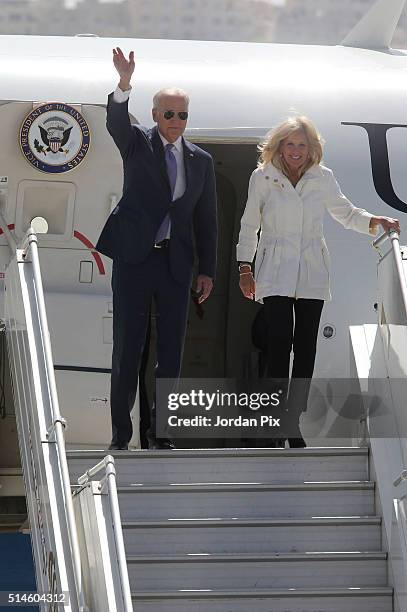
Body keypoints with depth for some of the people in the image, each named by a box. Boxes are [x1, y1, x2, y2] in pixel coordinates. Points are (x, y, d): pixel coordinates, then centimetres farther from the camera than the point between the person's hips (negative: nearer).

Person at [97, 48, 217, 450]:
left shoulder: (201, 161, 10)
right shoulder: (137, 144, 2)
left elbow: (206, 219, 12)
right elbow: (116, 122, -20)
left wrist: (207, 270, 7)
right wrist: (124, 84, -40)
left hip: (176, 264, 3)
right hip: (134, 258, -3)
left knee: (171, 352, 4)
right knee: (127, 348, -1)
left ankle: (157, 431, 13)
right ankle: (120, 434, 4)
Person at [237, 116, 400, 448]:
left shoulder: (323, 178, 6)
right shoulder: (263, 177, 2)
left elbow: (346, 213, 15)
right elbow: (249, 225, 9)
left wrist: (376, 221, -3)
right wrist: (245, 268, 8)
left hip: (312, 273, 2)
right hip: (275, 273, -2)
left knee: (305, 347, -1)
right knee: (280, 342, -14)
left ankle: (293, 423, 4)